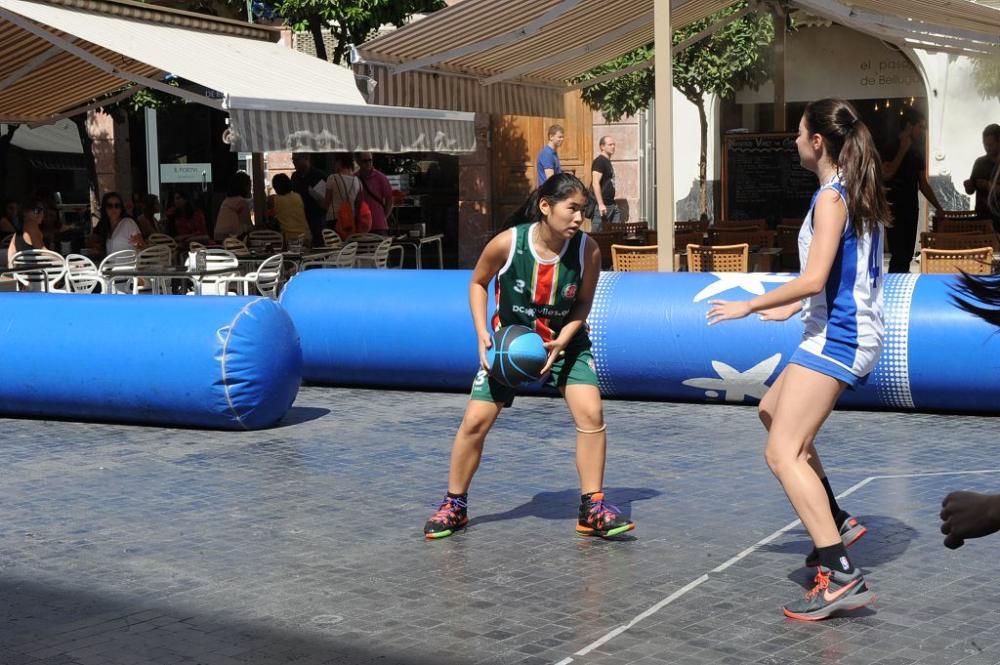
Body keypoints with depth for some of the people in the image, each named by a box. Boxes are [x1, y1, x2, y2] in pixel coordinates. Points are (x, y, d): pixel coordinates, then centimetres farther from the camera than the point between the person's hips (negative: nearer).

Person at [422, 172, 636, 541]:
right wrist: (482, 335, -14)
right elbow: (478, 283, -5)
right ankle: (454, 506, 17)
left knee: (591, 413, -17)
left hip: (565, 342, 1)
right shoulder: (507, 243, -24)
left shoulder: (587, 249, -21)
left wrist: (560, 343, -21)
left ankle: (593, 509, -5)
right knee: (475, 421, -2)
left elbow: (583, 303, -7)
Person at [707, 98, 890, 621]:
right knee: (772, 410, 27)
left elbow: (814, 279, -23)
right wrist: (792, 307, 23)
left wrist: (749, 306, -15)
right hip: (850, 331, 10)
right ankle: (836, 523, 25)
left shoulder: (831, 197, -16)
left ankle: (841, 577, -20)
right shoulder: (858, 194, 12)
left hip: (837, 337, -10)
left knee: (783, 453, -14)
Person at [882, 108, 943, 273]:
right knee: (899, 255, -13)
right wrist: (903, 151, -16)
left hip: (911, 210, 7)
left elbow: (923, 184, 18)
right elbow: (886, 174, -23)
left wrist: (938, 207, 11)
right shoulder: (890, 149, -6)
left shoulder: (917, 152, 14)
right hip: (894, 210, -7)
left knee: (907, 255, 6)